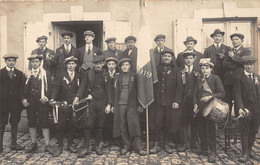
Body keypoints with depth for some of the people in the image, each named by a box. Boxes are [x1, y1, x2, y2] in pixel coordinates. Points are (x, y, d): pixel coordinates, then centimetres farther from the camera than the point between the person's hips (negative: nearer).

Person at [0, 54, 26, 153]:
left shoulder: (19, 74, 9)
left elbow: (21, 89, 7)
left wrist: (22, 99, -6)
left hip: (16, 103, 2)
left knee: (15, 123, 9)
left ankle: (13, 144, 19)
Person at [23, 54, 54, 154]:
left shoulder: (46, 74, 5)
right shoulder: (27, 75, 13)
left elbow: (50, 87, 1)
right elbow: (24, 89, 13)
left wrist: (46, 97, -12)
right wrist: (24, 99, 0)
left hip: (42, 101, -3)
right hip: (30, 102, 3)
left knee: (44, 123, -3)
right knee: (31, 123, 8)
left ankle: (47, 145, 4)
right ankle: (33, 144, 21)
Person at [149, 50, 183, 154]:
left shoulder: (175, 70, 7)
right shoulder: (156, 68, 8)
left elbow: (179, 86, 2)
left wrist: (177, 101, -8)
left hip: (170, 102, 0)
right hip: (158, 101, 0)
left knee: (169, 123, 7)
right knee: (157, 124, 1)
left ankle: (166, 144, 22)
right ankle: (156, 144, 14)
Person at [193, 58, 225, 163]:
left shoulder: (215, 78, -4)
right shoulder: (200, 79, 10)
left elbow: (222, 93, -9)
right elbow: (196, 93, 11)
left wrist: (210, 97, -20)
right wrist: (195, 104, -3)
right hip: (201, 108, 5)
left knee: (211, 129, -1)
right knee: (202, 129, 10)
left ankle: (213, 152, 10)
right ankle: (204, 148, 26)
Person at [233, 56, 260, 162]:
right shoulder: (239, 78, -5)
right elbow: (237, 95, -12)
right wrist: (240, 108, -20)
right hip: (245, 108, -5)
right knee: (245, 132, 2)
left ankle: (250, 151, 27)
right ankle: (245, 154, 12)